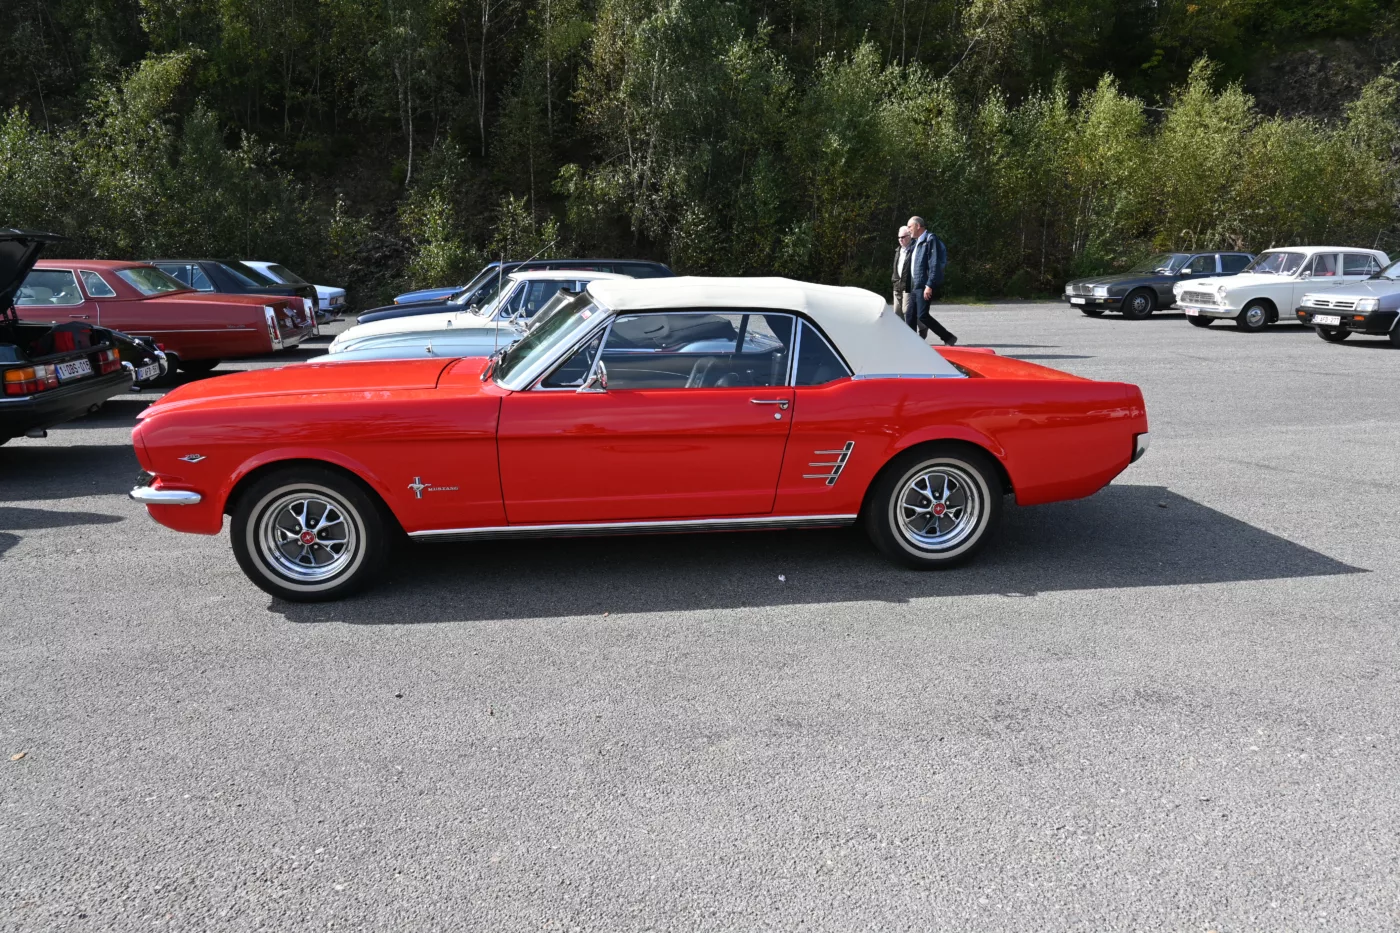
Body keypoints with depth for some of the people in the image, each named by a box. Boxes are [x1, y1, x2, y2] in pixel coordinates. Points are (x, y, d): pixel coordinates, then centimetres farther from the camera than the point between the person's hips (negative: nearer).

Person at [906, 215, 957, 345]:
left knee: (922, 315, -14)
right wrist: (911, 287, 20)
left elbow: (934, 265, -19)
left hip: (926, 287, -10)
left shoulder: (930, 240, -11)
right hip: (915, 286, 10)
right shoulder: (917, 242, 18)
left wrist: (929, 285, -24)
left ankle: (948, 338, -6)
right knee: (910, 315, 8)